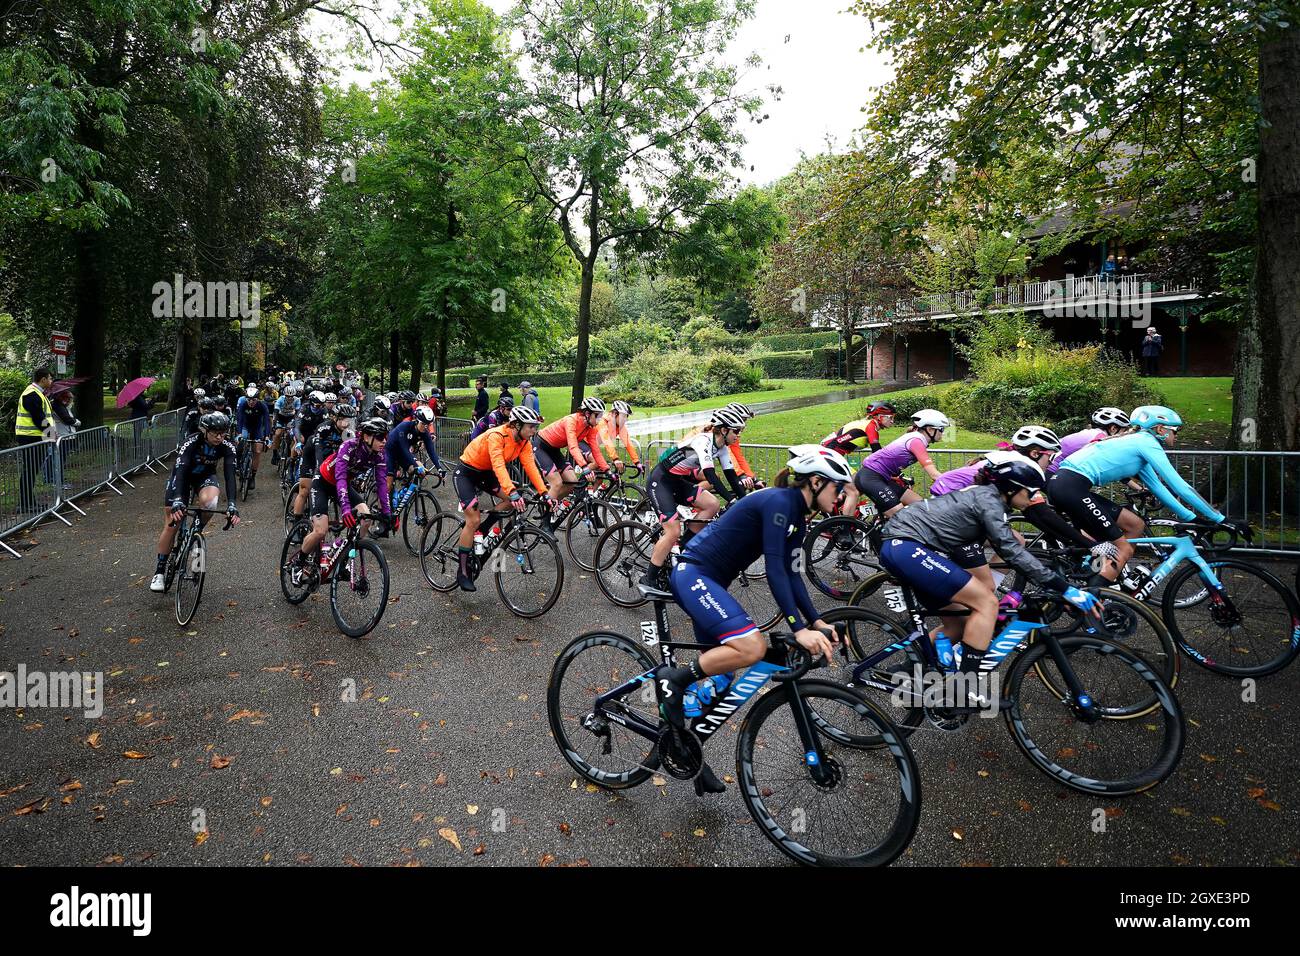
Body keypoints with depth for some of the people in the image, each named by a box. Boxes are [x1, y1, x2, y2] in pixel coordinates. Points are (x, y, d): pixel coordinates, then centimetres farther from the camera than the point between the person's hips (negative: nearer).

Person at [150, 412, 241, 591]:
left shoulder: (227, 447, -25)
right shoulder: (190, 443, -32)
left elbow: (230, 475, -32)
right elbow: (180, 471, -41)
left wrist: (232, 505, -46)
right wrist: (177, 502, -56)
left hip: (205, 477, 2)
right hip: (182, 477, -1)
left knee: (209, 501, -35)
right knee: (171, 525, -3)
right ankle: (159, 571, 12)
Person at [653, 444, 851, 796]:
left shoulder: (798, 517, 12)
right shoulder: (779, 501, -18)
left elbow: (791, 574, 13)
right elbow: (774, 569, -25)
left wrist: (817, 622, 4)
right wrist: (799, 630, -28)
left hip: (709, 582, 10)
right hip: (693, 574, -10)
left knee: (720, 676, 12)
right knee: (752, 646, -28)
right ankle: (673, 678, -12)